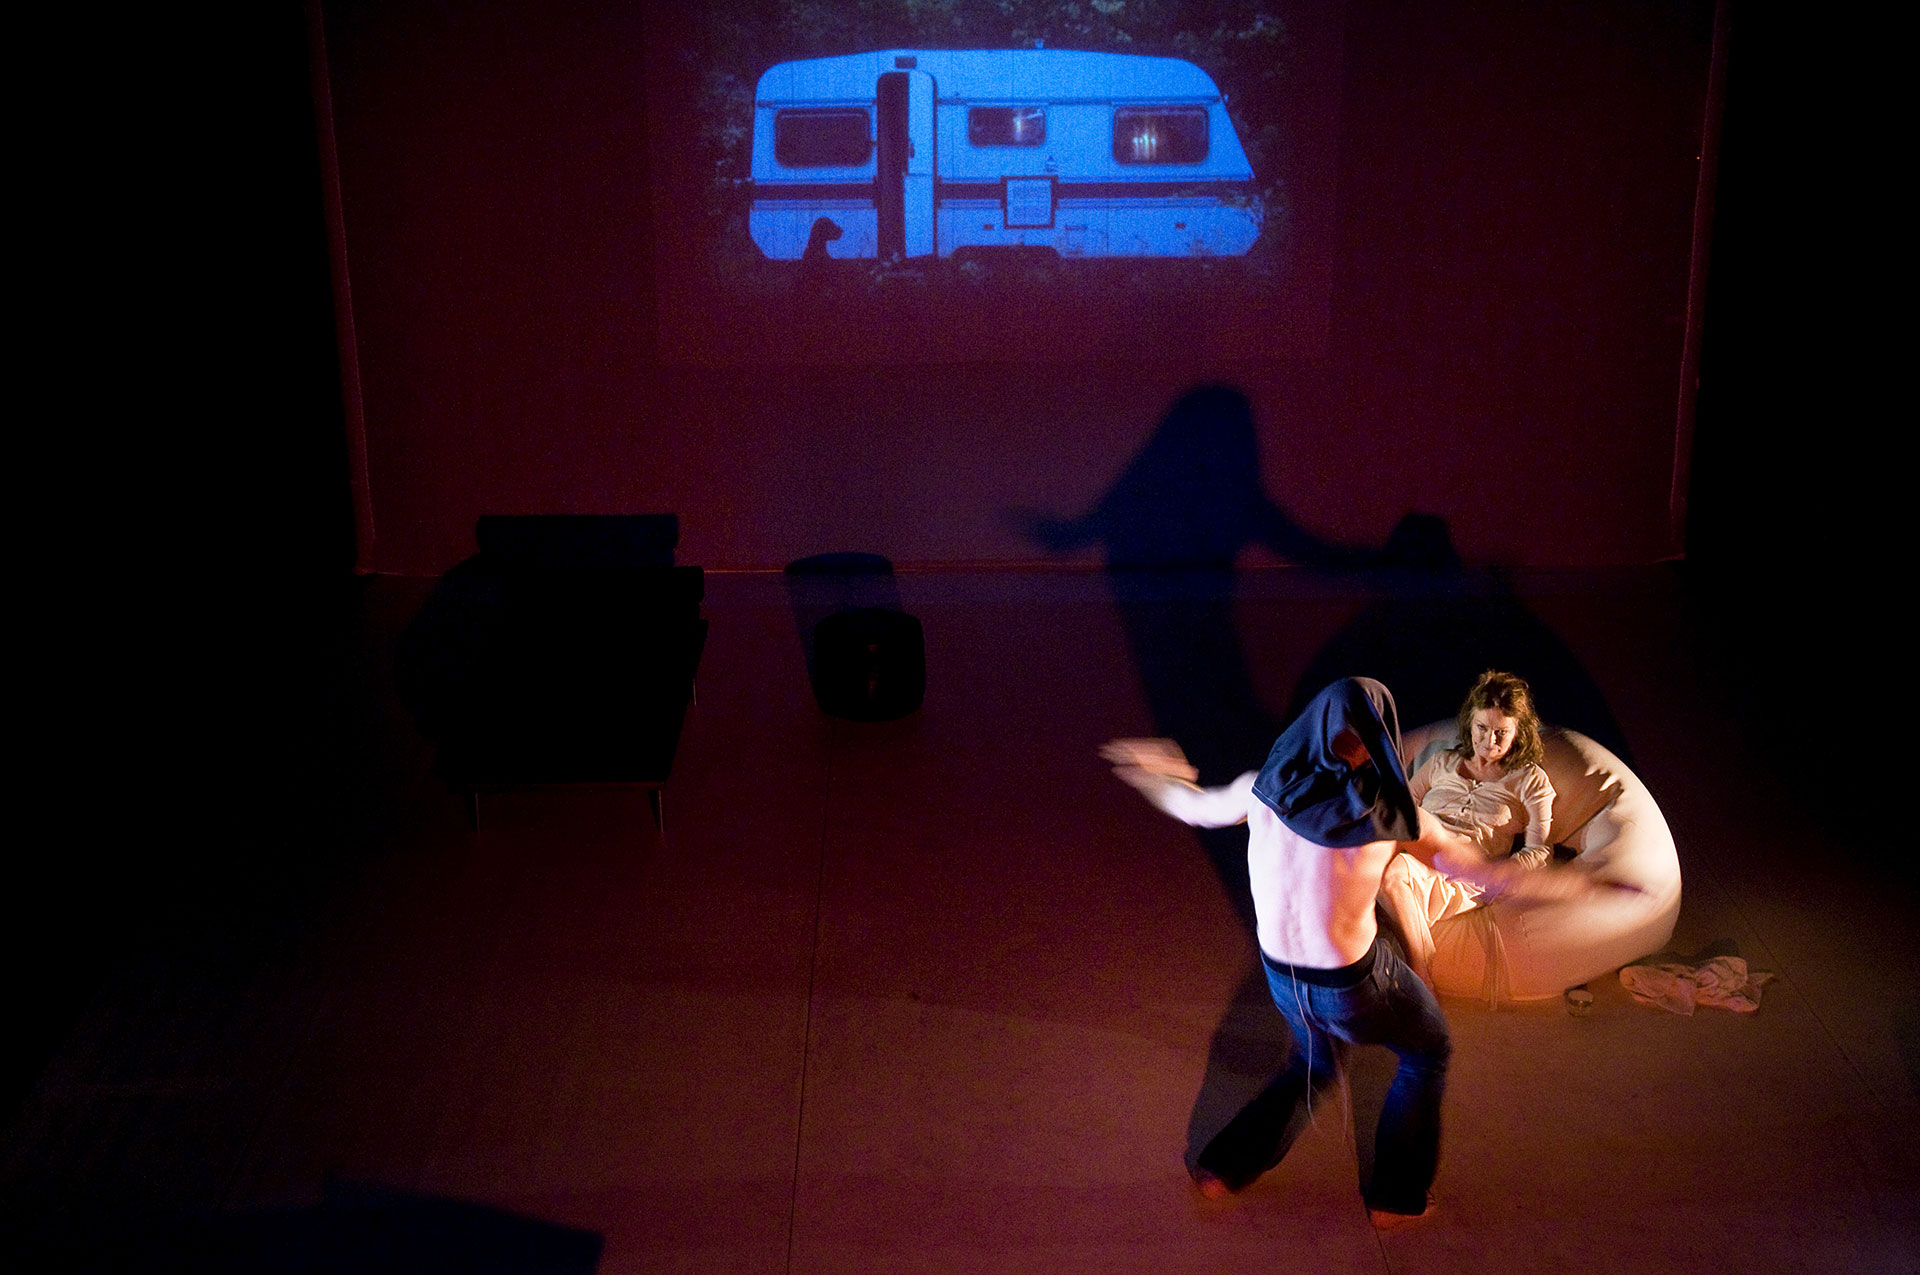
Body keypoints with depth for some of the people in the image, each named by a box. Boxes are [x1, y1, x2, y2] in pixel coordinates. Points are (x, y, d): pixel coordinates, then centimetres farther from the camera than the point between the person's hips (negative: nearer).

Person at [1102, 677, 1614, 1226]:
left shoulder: (1264, 788, -11)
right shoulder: (1392, 814, -20)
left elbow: (1194, 807, 9)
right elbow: (1484, 871, -10)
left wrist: (1155, 774, 31)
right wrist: (1576, 883, 4)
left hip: (1281, 972, 4)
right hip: (1353, 981, -4)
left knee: (1315, 1061, 34)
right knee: (1428, 1052, 26)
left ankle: (1224, 1168, 33)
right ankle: (1393, 1197, 32)